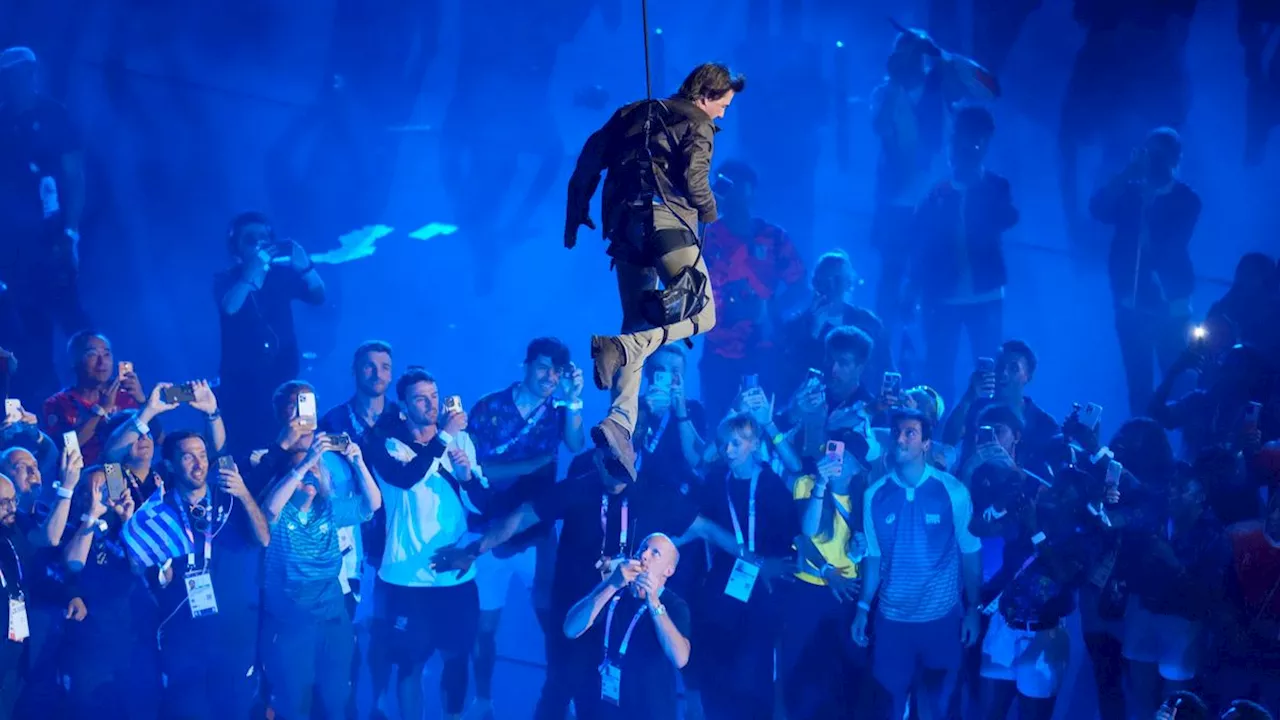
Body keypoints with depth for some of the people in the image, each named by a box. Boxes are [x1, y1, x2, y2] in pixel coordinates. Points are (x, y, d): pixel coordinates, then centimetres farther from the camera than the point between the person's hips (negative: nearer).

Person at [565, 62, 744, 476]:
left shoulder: (633, 115, 24)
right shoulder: (698, 123, 6)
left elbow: (590, 159, 17)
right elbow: (694, 179, -9)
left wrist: (576, 215, 19)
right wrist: (711, 214, 9)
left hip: (624, 222, 7)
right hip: (666, 219, -7)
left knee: (638, 326, 10)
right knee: (702, 315, -1)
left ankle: (620, 423, -8)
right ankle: (618, 347, -24)